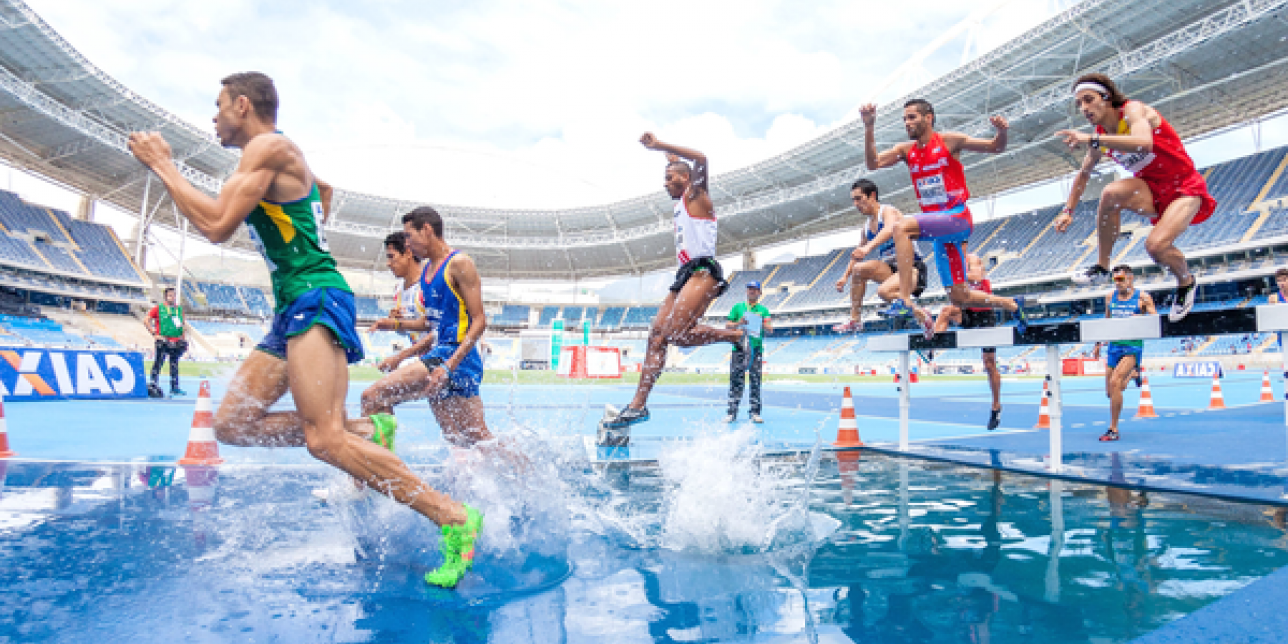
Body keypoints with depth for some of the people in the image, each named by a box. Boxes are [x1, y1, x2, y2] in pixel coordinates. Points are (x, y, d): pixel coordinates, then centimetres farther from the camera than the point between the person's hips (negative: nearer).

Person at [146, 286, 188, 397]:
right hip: (163, 341, -5)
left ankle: (174, 388, 17)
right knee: (158, 363, -6)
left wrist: (183, 336, 12)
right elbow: (147, 320, -4)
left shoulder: (179, 309, 12)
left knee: (174, 365, 10)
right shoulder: (159, 308, -2)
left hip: (176, 342, 5)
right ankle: (153, 385, 1)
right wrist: (154, 333, -9)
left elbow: (183, 324, 21)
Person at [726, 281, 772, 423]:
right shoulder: (738, 307, 15)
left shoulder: (763, 310, 13)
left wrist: (762, 324, -15)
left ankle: (755, 413, 2)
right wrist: (738, 323, -8)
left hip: (756, 349, 0)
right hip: (739, 348, 0)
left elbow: (770, 329, 6)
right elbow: (727, 325, 11)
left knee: (755, 382, -2)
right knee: (736, 381, -2)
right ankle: (732, 412, 1)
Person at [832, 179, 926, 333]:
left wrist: (868, 247, -49)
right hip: (890, 268, 8)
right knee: (858, 268, -14)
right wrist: (845, 277, 18)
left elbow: (889, 230, -33)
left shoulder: (888, 211, -9)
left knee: (884, 291, -33)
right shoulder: (867, 226, 14)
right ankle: (855, 321, -11)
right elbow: (857, 254, 27)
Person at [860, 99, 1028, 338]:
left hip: (958, 218, -7)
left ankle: (905, 300, -34)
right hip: (938, 226, 7)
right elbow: (873, 163, -4)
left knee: (903, 227, -31)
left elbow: (996, 148, 3)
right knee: (958, 297, 8)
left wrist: (1001, 132, -19)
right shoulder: (907, 150, 11)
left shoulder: (949, 141, -1)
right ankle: (1013, 305, 31)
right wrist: (869, 127, -12)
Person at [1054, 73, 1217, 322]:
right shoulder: (1101, 136, 2)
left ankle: (1186, 283, 8)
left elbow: (1144, 143, -41)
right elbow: (1084, 174, 18)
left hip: (1185, 190, -6)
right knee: (1111, 194, -28)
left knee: (1156, 245, -28)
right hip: (1152, 191, 6)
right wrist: (1068, 210, 12)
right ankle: (1102, 267, -13)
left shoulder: (1133, 109, -18)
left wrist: (1092, 140, -44)